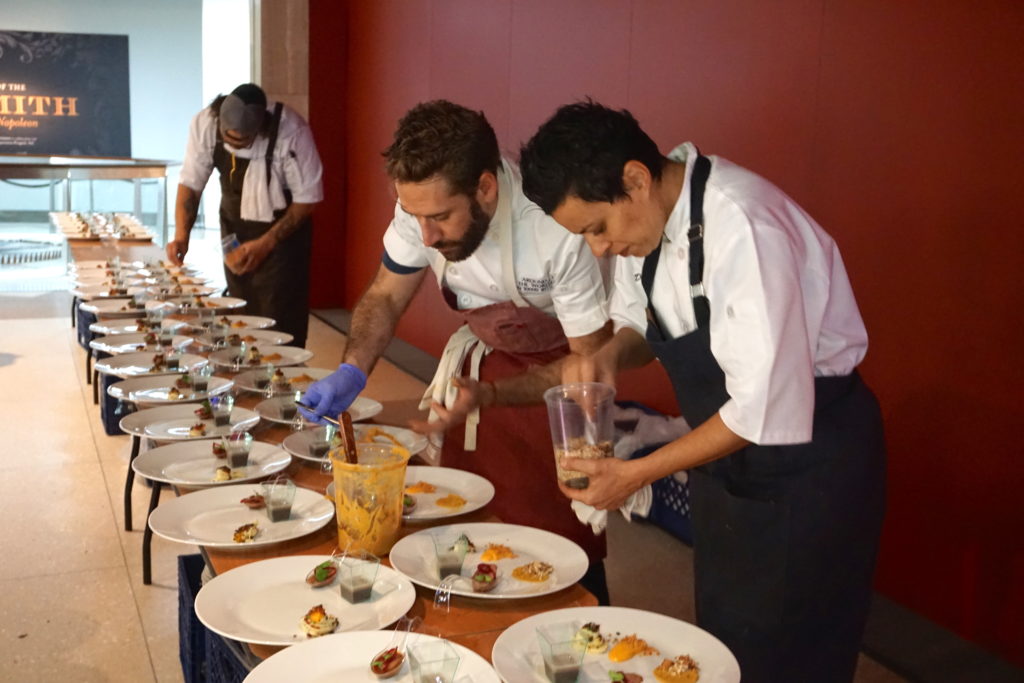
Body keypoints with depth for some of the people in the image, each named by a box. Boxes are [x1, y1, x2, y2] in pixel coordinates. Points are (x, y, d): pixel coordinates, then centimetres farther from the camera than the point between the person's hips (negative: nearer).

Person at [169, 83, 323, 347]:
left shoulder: (291, 131, -28)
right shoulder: (204, 124, -18)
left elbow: (307, 197, -18)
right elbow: (190, 183, -6)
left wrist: (266, 243, -23)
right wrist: (181, 234, -20)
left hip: (283, 227, -4)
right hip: (234, 226, 4)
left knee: (281, 325, -8)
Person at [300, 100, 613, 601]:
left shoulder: (558, 227, -34)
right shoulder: (423, 205, -19)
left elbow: (589, 363, -22)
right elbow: (385, 296, -1)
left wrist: (488, 396, -33)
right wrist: (352, 370, -20)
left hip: (561, 366, -4)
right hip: (485, 356, 5)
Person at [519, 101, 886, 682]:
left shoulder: (742, 226, -31)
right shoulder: (641, 215, -6)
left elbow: (766, 414, -30)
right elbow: (640, 323, 11)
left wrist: (637, 474, -21)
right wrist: (608, 355, -12)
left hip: (809, 456, -7)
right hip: (725, 459, 8)